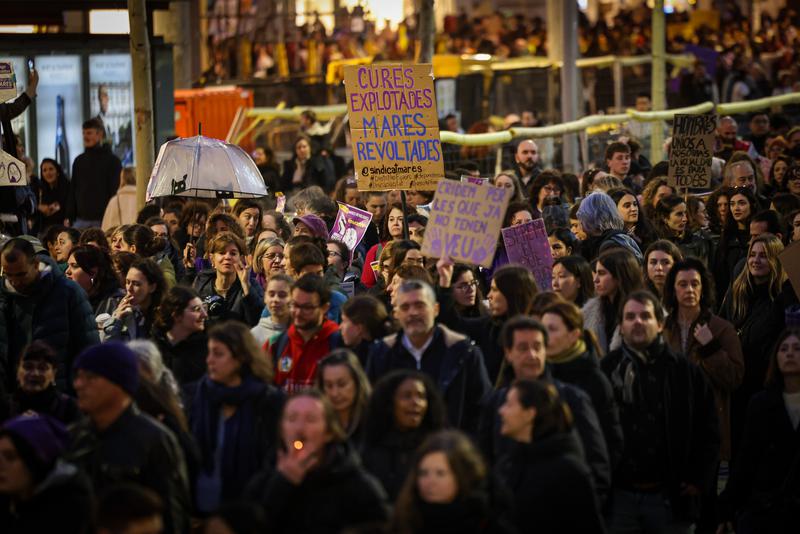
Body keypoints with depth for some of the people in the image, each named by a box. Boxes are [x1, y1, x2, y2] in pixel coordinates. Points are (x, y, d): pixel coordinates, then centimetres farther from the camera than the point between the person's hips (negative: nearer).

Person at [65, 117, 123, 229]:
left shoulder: (112, 160, 1)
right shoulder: (79, 161, 15)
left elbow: (116, 191, -4)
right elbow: (72, 191, 17)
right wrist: (69, 217, 8)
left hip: (102, 219, -4)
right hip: (81, 219, 4)